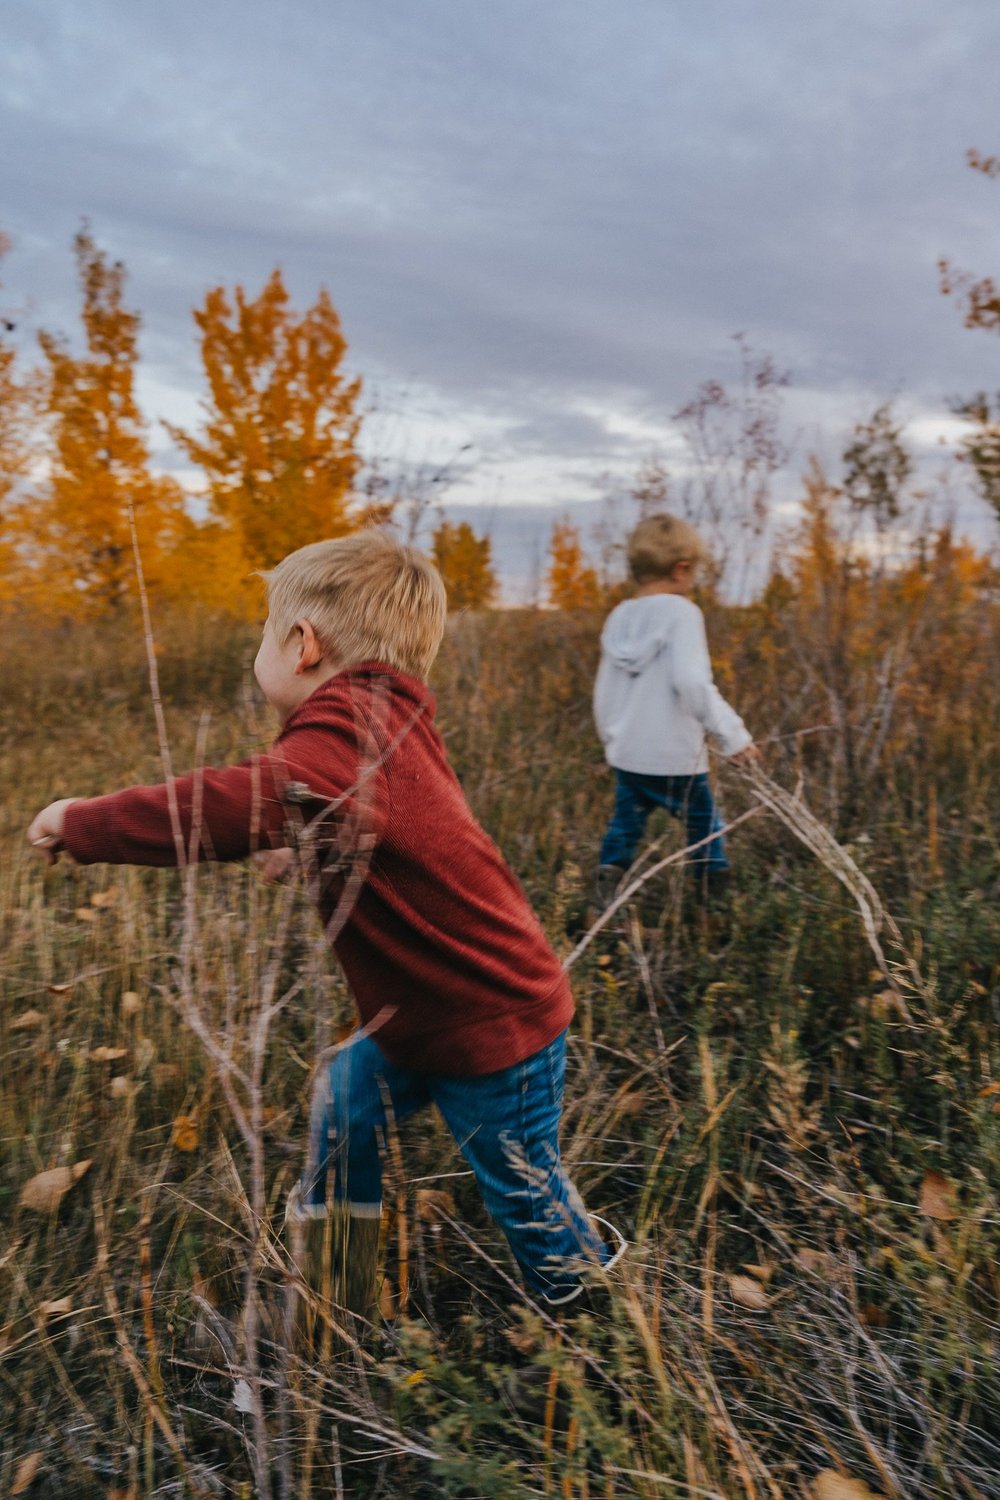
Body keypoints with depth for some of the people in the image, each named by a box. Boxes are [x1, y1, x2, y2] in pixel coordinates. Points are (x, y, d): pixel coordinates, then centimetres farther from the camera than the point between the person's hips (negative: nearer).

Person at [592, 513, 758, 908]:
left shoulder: (619, 617, 8)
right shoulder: (681, 612, -13)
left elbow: (604, 693, 13)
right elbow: (692, 682, -24)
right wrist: (733, 734, -16)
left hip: (626, 753, 6)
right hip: (675, 756, -5)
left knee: (625, 823, 16)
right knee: (704, 824, 12)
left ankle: (609, 871, -2)